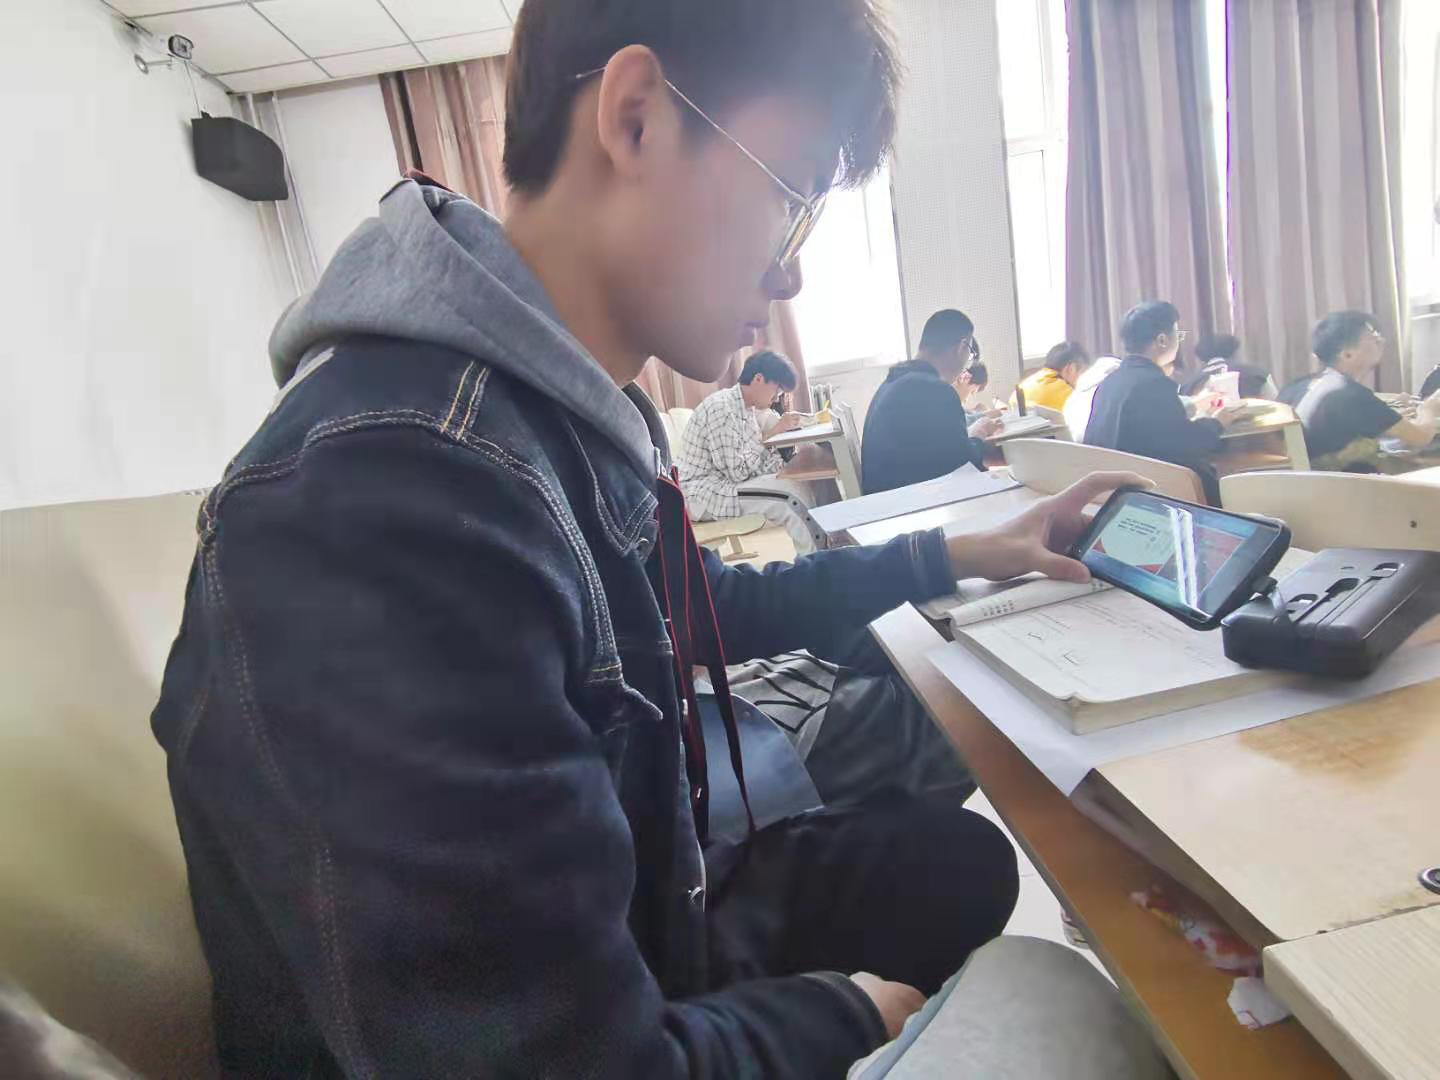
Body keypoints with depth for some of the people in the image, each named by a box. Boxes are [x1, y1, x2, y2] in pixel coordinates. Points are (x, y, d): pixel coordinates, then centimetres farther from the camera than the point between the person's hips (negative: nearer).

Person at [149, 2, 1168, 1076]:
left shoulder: (590, 415, -3)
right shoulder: (393, 496, -38)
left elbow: (720, 609, 12)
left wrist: (956, 555, 15)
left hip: (635, 926, 8)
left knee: (964, 858, 13)